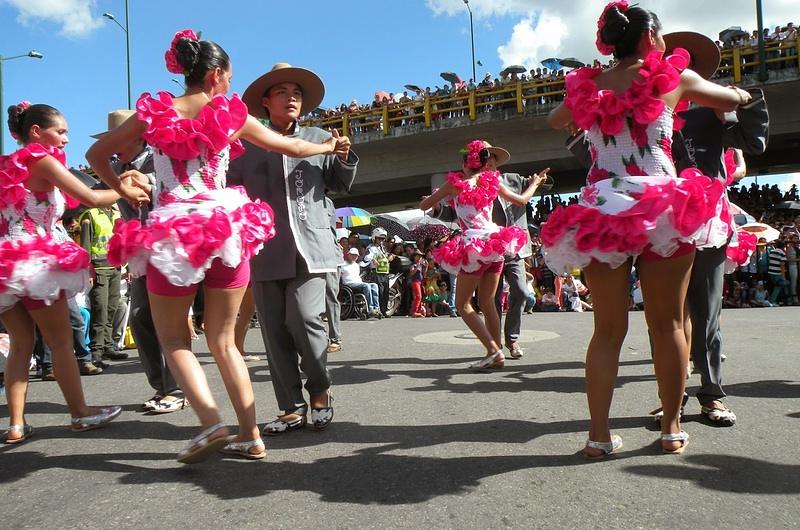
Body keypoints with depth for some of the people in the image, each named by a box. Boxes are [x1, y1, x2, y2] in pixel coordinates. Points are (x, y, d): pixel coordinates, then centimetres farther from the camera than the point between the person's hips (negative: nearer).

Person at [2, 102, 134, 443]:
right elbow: (90, 198, -12)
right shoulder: (40, 159, -6)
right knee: (61, 342, 4)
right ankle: (80, 414, 14)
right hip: (34, 261, -7)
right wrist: (125, 191, 2)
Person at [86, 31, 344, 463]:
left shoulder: (153, 112, 3)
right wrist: (328, 145, 29)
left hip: (171, 233, -1)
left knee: (173, 339, 12)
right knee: (222, 341, 12)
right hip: (227, 230, 2)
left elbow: (96, 155, 12)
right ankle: (250, 436, 12)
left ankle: (210, 422, -9)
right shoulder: (230, 115, 2)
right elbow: (293, 147, 13)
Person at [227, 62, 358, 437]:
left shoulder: (320, 139, 12)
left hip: (309, 247, -1)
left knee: (304, 318, -14)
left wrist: (344, 159, 1)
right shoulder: (246, 145, 11)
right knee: (275, 332, 2)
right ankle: (293, 407, 15)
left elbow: (340, 187, 19)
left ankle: (320, 391, 11)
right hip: (265, 251, 2)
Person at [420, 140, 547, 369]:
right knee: (487, 303, 15)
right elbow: (522, 200, 20)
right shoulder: (492, 181, 9)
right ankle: (497, 355, 15)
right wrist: (534, 183, 38)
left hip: (473, 246, -5)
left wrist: (435, 194, 27)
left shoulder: (455, 183, -1)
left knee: (463, 304, 4)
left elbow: (424, 206, 6)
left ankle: (493, 350, -9)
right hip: (495, 243, 5)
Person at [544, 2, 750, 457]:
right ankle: (672, 429, 19)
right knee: (668, 324, 9)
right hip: (664, 210, -2)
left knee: (608, 329, 6)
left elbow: (555, 121, 30)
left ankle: (599, 435, 7)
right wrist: (738, 93, 42)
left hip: (602, 215, 2)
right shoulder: (673, 77, 5)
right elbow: (735, 100, 21)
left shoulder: (585, 87, 10)